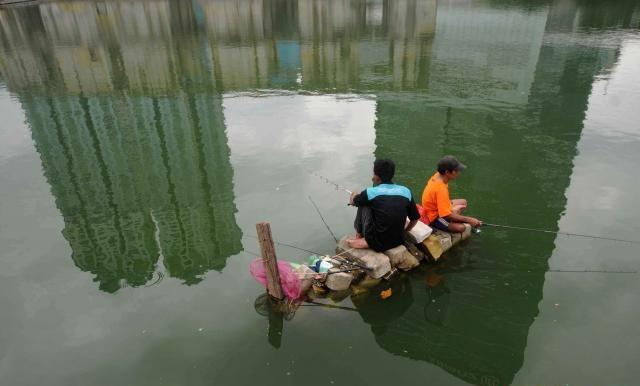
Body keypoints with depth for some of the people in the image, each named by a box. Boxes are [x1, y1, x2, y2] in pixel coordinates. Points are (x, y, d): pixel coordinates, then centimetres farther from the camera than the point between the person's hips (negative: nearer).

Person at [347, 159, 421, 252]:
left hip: (377, 243, -4)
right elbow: (415, 218, 7)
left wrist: (355, 195, 32)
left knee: (363, 204, 9)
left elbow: (352, 201, 9)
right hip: (398, 241, 5)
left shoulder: (370, 192, -12)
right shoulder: (406, 192, -3)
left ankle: (359, 237, 21)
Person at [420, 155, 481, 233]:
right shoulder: (441, 189, -35)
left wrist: (450, 203, 0)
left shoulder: (437, 175, -9)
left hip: (437, 208, 10)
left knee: (463, 202, 19)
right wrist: (469, 220, -27)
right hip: (433, 217, -10)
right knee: (460, 227, -25)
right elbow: (448, 215, -32)